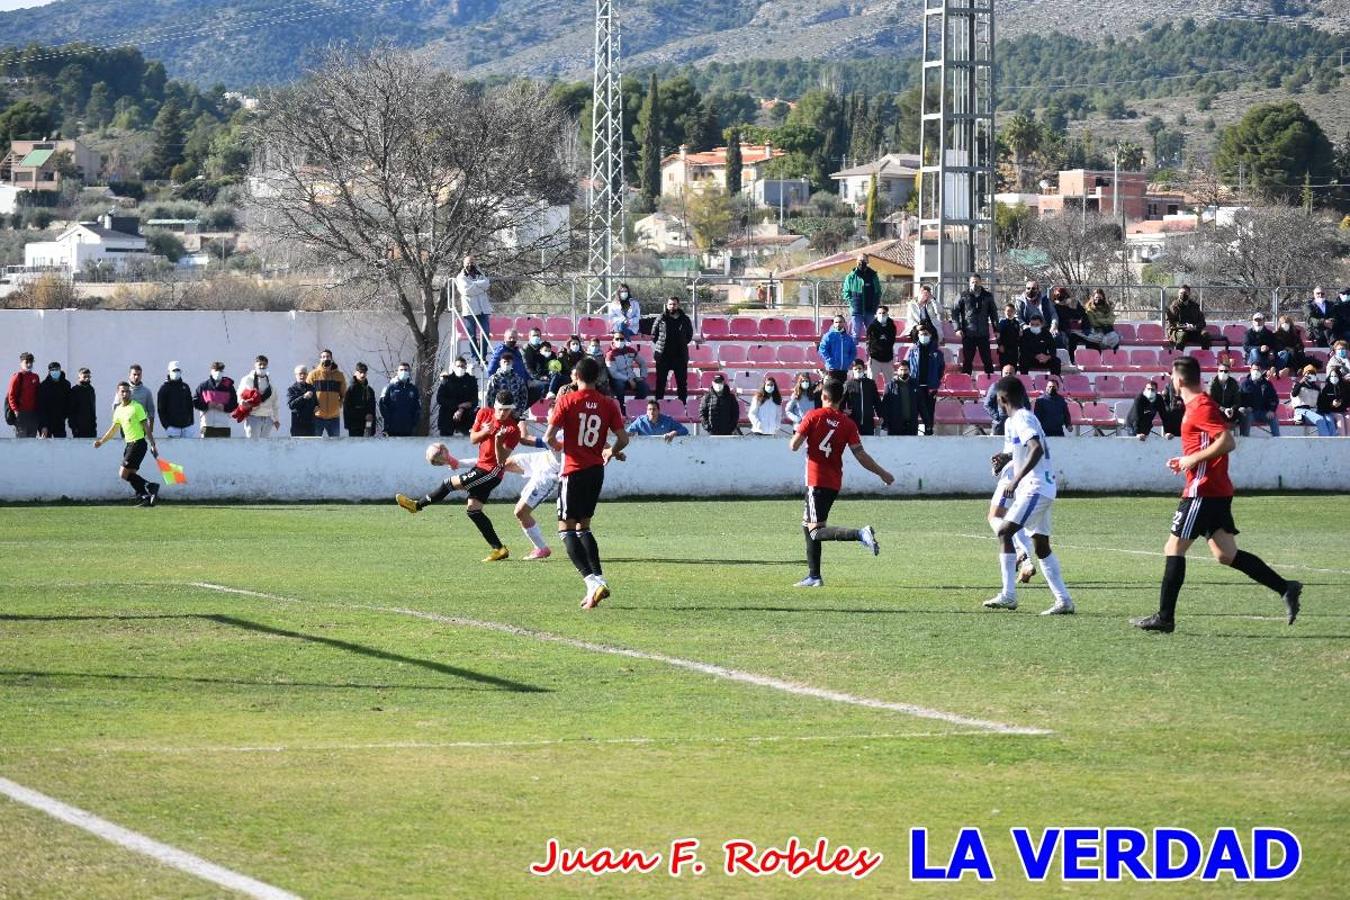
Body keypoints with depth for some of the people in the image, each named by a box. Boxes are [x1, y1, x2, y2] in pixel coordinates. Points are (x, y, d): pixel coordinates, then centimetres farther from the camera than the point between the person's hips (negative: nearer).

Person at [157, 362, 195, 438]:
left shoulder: (185, 387, 13)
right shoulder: (164, 388, 1)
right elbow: (161, 409, -1)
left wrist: (191, 422, 8)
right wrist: (166, 425, -9)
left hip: (187, 425, 4)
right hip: (173, 426, -4)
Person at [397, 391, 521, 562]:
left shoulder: (513, 430, -16)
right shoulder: (484, 413, 2)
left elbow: (501, 460, -18)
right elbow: (472, 439, 9)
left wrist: (498, 442, -37)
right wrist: (484, 432, -13)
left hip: (492, 470, -8)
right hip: (482, 465, 8)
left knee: (451, 483, -11)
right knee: (472, 509, 5)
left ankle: (418, 504, 6)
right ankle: (499, 549, 2)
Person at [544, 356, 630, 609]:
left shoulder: (567, 401, -8)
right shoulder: (608, 404, 3)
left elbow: (549, 438, -11)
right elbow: (623, 439, 2)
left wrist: (557, 444, 13)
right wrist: (611, 451, 23)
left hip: (574, 471, -5)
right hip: (596, 471, 5)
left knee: (566, 529, -2)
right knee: (583, 526, 19)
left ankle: (593, 581, -19)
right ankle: (598, 580, 12)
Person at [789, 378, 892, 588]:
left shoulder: (813, 416, -7)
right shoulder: (848, 424, 2)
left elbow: (794, 446, -9)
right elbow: (861, 456, -2)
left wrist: (796, 433, 14)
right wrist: (882, 474, 9)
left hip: (816, 481, -6)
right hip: (834, 482, 6)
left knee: (816, 531, -12)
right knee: (807, 525, 20)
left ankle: (860, 534, -35)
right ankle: (813, 576, 19)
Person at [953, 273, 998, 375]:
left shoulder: (987, 296, 9)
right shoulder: (963, 296, 3)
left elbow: (993, 313, 16)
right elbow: (955, 312, 2)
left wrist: (996, 329, 8)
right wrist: (958, 328, -8)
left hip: (983, 334, 1)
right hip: (968, 334, -1)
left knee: (987, 360, 2)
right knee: (967, 360, 3)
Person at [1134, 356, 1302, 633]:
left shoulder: (1201, 407, -13)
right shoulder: (1197, 406, 17)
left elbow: (1228, 442, -23)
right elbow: (1221, 442, 25)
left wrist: (1193, 459, -18)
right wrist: (1185, 462, 17)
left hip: (1203, 491, -10)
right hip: (1218, 492, 10)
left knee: (1174, 549, -4)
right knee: (1226, 554, 7)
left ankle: (1165, 618, -2)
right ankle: (1285, 588, 1)